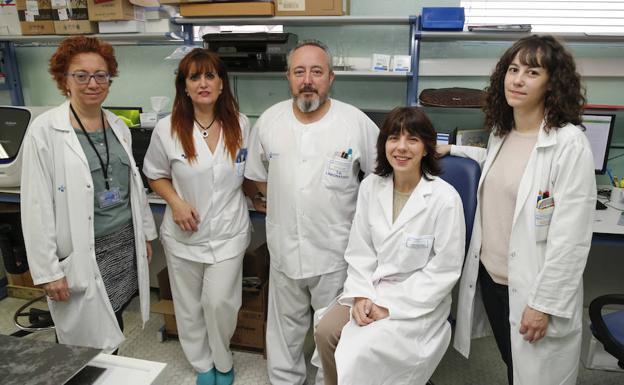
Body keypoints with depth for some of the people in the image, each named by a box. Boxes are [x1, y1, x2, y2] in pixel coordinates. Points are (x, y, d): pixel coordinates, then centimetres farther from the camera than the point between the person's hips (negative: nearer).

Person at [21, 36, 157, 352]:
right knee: (88, 343, 7)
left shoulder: (119, 127, 6)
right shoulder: (45, 130, -11)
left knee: (114, 324, 18)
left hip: (125, 244, 5)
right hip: (81, 254, -5)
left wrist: (145, 234, 14)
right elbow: (36, 206, -12)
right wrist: (48, 270, -12)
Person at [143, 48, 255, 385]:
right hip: (184, 233, 1)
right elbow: (155, 175, 4)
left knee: (219, 303, 2)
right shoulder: (167, 129, -9)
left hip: (228, 232, 0)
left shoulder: (240, 125, -4)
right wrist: (176, 202, -12)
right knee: (189, 305, 14)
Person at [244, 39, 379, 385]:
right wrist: (283, 202, 8)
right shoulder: (269, 120, -2)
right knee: (286, 325, 21)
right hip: (284, 248, 3)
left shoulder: (357, 122, -11)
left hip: (336, 250, -2)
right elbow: (257, 174, 12)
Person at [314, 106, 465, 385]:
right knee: (325, 331, -14)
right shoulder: (370, 187, -2)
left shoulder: (445, 198, -17)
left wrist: (392, 307, -16)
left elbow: (445, 269, -14)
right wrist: (360, 295, -11)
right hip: (372, 288, 5)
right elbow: (360, 249, 3)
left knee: (363, 349, -22)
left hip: (419, 300, -4)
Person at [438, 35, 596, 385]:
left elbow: (571, 237, -19)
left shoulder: (569, 143, -17)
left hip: (533, 290, -6)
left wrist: (544, 303, -17)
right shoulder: (501, 132, 4)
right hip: (488, 276, 6)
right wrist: (452, 150, 19)